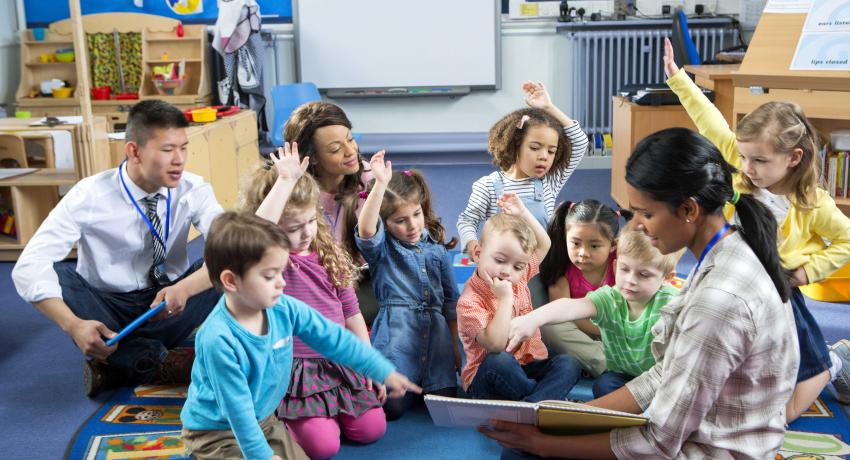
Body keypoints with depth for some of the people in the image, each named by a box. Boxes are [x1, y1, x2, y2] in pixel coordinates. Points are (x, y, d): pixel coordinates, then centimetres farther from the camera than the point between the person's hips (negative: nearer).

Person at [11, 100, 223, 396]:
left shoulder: (193, 190, -12)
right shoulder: (89, 196, -18)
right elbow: (28, 267, -25)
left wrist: (185, 288, -44)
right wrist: (73, 325, -41)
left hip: (169, 305, 2)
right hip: (106, 308, -1)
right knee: (55, 273, -29)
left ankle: (115, 364, -24)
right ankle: (159, 363, -29)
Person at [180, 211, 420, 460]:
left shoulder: (284, 308, -14)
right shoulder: (219, 340, -33)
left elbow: (334, 338, -4)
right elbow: (238, 408, -25)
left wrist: (385, 372, -2)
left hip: (263, 420, 7)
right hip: (215, 433, -7)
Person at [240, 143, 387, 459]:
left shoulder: (329, 254, 4)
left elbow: (351, 313, 11)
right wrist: (286, 180, -36)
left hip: (340, 363, 6)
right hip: (296, 370, -5)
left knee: (372, 428, -4)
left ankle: (326, 410, 24)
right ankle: (281, 420, 13)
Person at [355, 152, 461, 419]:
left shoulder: (436, 248, 14)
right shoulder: (382, 248, 1)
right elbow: (366, 230, -25)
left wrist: (456, 346, 16)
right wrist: (380, 184, -36)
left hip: (436, 333, 4)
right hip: (397, 334, -3)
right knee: (391, 407, -14)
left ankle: (423, 384, 26)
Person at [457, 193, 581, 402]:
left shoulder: (519, 278, 6)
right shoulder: (469, 301, -18)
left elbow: (543, 245, 22)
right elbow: (496, 344, -32)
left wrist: (523, 213, 10)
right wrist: (505, 298, -28)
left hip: (528, 367, 7)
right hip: (488, 379, -6)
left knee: (569, 363, -19)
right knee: (499, 361, -38)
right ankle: (555, 402, -25)